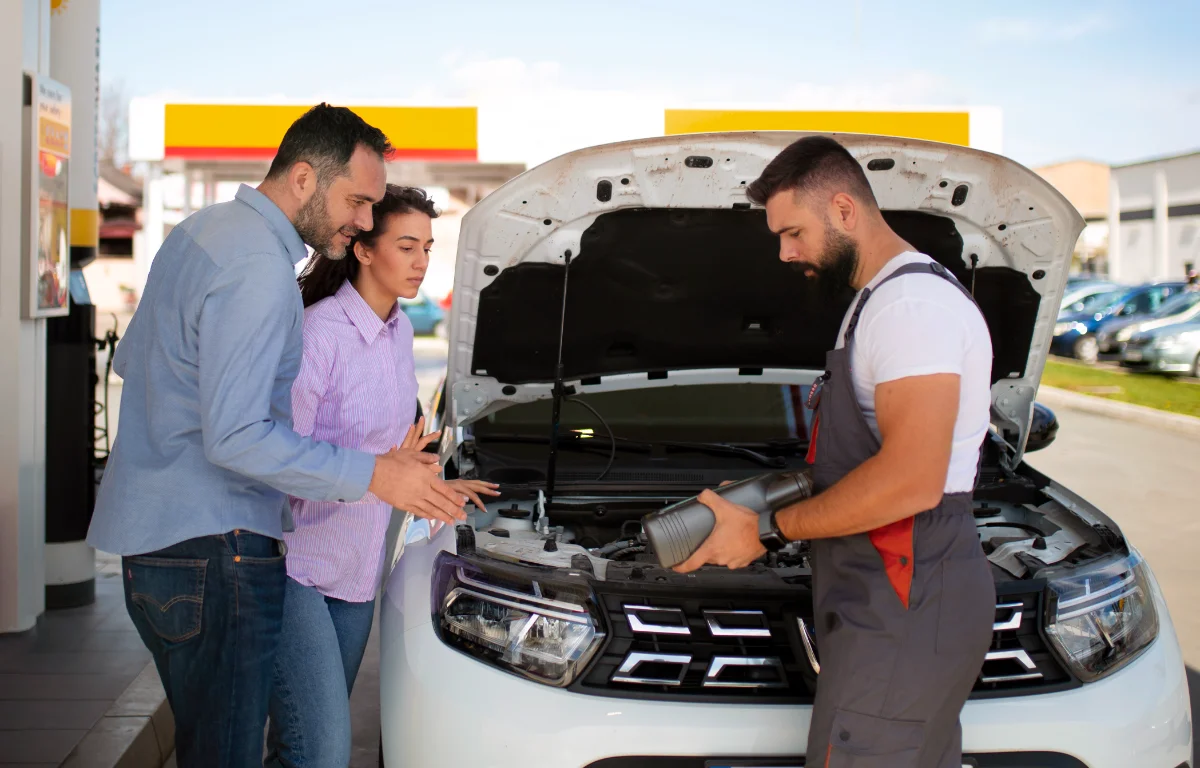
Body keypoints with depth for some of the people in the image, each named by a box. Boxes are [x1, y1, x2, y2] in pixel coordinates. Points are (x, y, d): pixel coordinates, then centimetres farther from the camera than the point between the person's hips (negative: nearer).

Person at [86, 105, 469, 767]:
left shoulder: (200, 231, 14)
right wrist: (370, 476, -19)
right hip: (211, 546, -10)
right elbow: (236, 438, -23)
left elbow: (130, 361, 23)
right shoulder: (258, 269, -19)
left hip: (151, 532, 10)